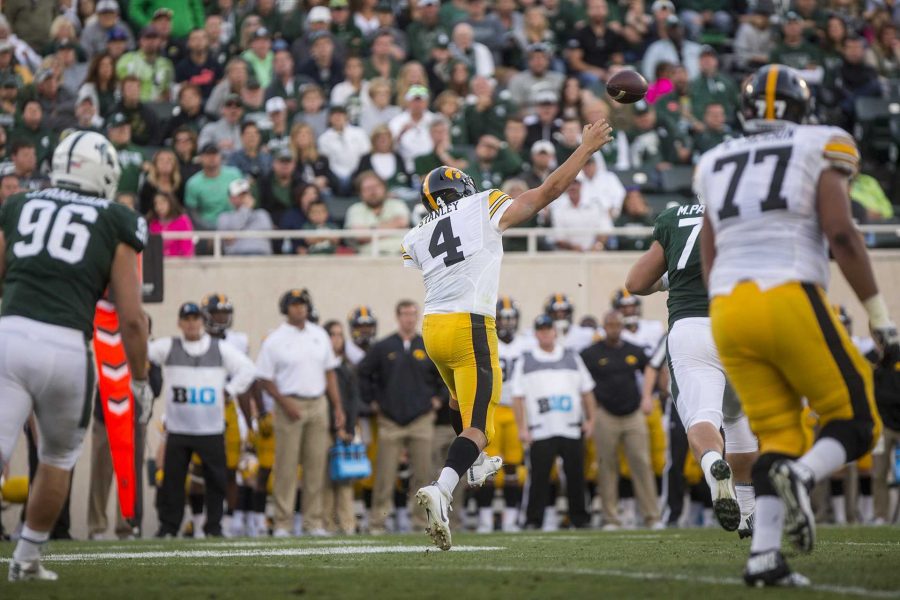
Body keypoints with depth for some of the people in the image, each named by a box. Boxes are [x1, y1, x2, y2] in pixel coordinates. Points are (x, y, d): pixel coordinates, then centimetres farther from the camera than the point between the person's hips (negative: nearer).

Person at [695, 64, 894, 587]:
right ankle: (803, 476, -25)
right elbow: (841, 234, -7)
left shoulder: (716, 165, 20)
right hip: (791, 299, -5)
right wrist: (880, 312, -3)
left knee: (777, 439, 11)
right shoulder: (819, 150, 5)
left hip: (729, 309, 5)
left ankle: (764, 555, -6)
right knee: (855, 423, 6)